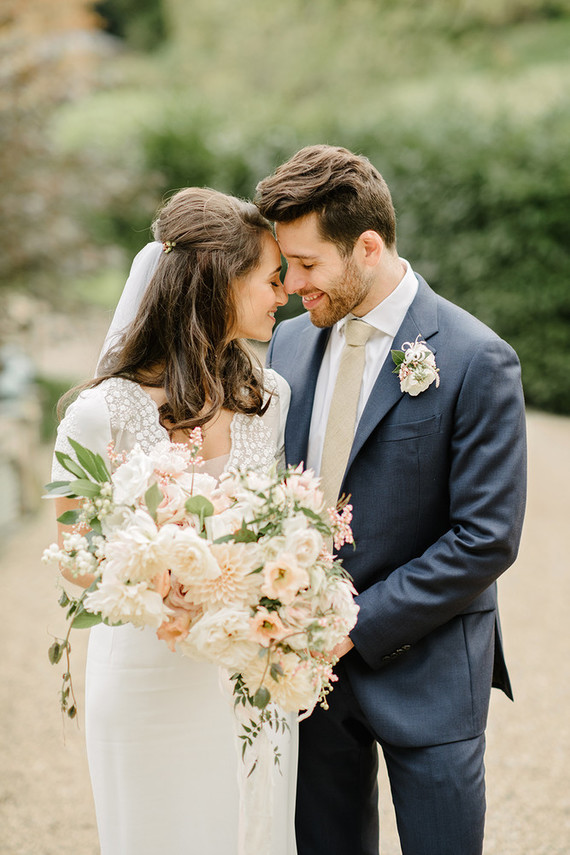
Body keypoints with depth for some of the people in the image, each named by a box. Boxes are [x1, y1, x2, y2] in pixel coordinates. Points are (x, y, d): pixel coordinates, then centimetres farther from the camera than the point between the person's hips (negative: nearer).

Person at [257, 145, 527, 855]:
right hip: (309, 662, 5)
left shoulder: (475, 361, -14)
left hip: (422, 670, -5)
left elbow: (488, 537, -16)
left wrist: (360, 623, -16)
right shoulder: (290, 342, 4)